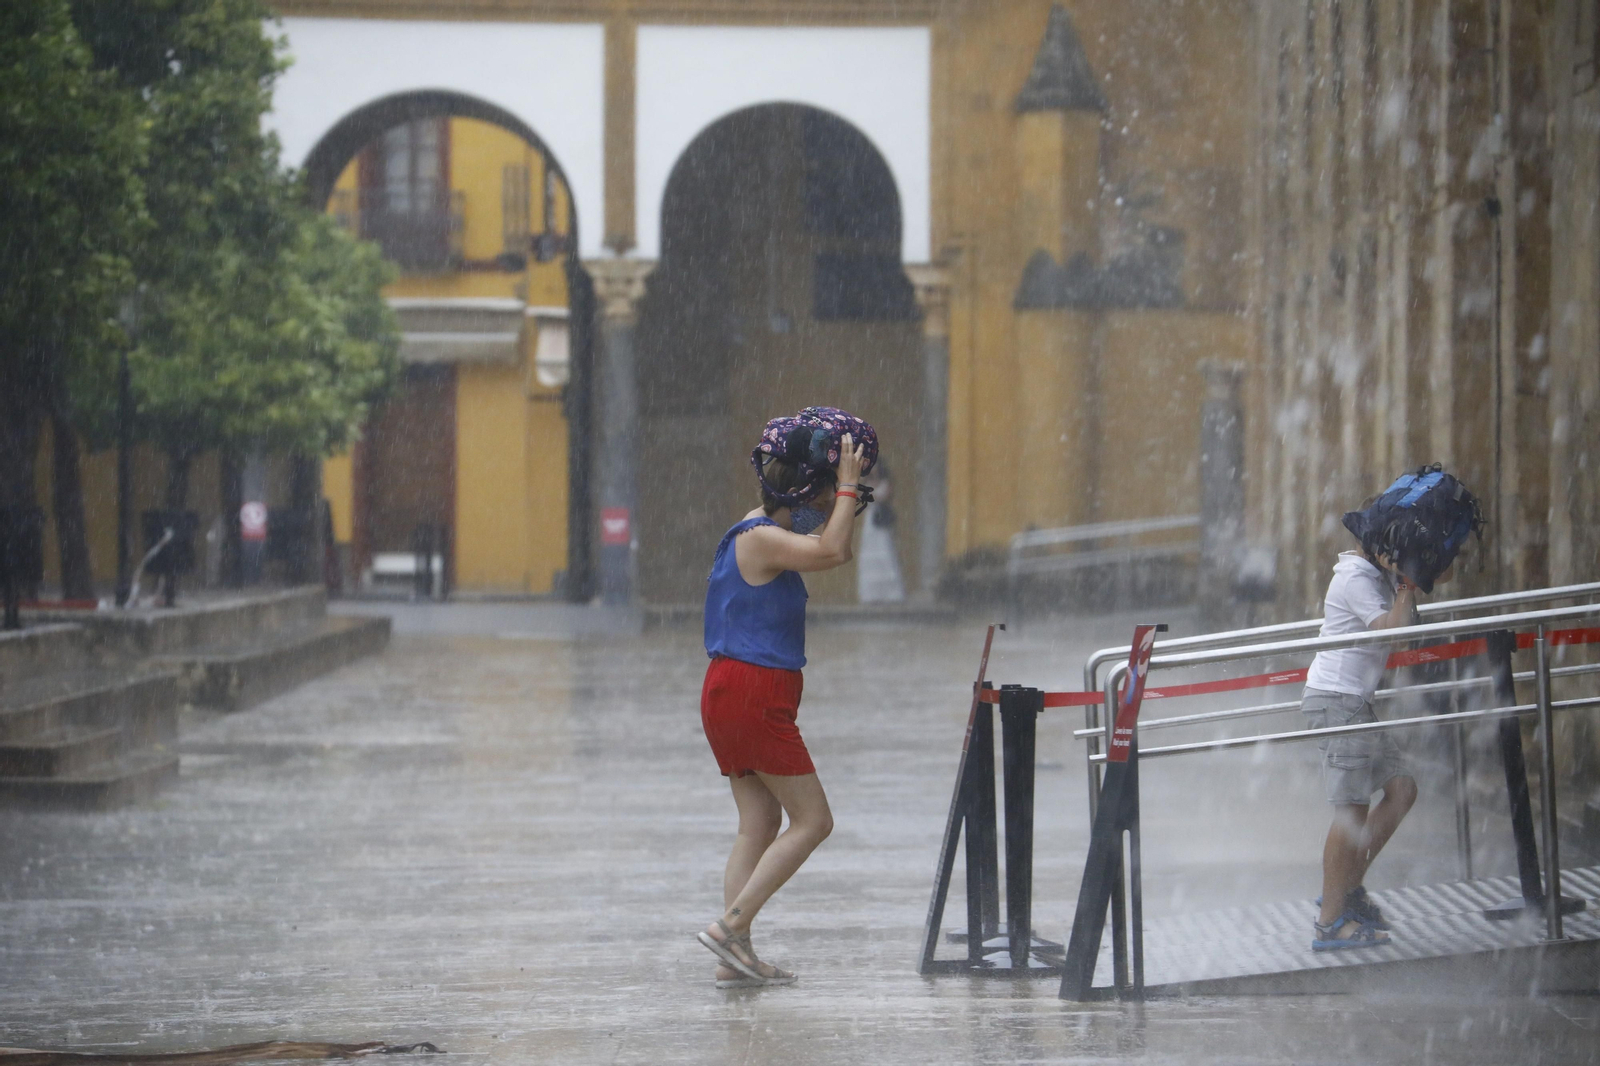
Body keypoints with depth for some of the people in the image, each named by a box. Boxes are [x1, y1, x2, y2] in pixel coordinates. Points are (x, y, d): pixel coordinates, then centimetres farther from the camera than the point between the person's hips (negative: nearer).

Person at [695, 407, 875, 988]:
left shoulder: (765, 531, 15)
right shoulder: (762, 539, -15)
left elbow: (835, 552, 29)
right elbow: (830, 551, -30)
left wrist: (844, 488, 18)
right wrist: (848, 485, -20)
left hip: (731, 690, 10)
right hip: (755, 692, -10)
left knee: (760, 822, 8)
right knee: (811, 819, -5)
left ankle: (735, 958, 3)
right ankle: (731, 926, -11)